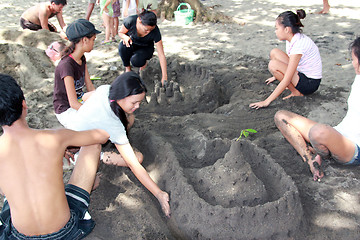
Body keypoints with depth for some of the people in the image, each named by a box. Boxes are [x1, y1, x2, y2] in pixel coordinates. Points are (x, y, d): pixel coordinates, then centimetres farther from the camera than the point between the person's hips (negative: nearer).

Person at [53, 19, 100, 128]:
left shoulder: (82, 59, 1)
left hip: (80, 101, 9)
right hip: (66, 112, -9)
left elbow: (90, 87, 3)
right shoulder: (66, 65, -27)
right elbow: (73, 103, -28)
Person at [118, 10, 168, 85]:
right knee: (123, 46, -35)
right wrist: (125, 37, -34)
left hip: (145, 48, -1)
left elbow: (161, 55, -28)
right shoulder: (130, 21, -30)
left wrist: (164, 77, -32)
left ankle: (144, 60, 5)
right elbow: (120, 32, -8)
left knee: (136, 61, -33)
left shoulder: (155, 31, -31)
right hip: (132, 44, 1)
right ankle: (127, 68, -8)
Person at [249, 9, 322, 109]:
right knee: (274, 53, 2)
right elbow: (289, 61, 21)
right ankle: (294, 87, 6)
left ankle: (296, 92, -7)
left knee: (273, 65, -24)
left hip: (310, 83, -9)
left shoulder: (299, 45, -28)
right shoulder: (293, 39, -1)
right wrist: (276, 76, 34)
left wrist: (267, 101, -29)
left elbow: (286, 80, -30)